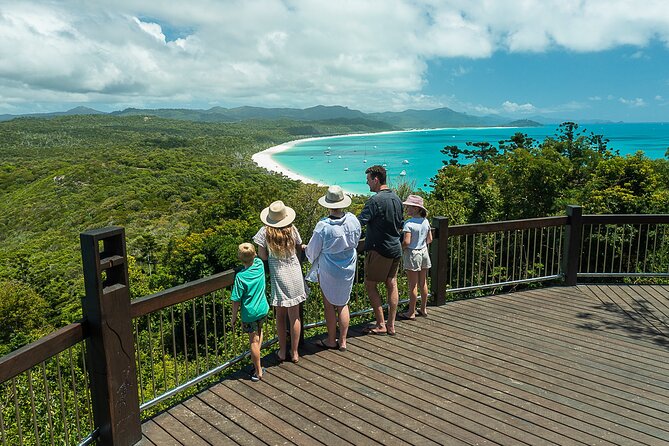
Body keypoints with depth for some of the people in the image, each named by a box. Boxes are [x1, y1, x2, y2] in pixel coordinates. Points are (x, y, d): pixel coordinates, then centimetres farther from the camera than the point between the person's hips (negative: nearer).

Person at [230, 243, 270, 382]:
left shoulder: (240, 277, -22)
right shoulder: (260, 265, -10)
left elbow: (236, 300, -14)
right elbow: (258, 256, 20)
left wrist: (234, 317, -4)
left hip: (249, 313, -5)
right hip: (263, 309, 5)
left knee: (254, 341, 7)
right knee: (259, 333, 28)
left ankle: (259, 372, 17)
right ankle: (256, 361, 35)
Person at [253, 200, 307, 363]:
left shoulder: (265, 232, -11)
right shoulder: (292, 229, -7)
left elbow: (262, 256, -8)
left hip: (278, 277, -1)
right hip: (294, 276, 1)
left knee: (280, 317, 15)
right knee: (294, 316, 12)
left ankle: (282, 352, 25)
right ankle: (294, 353, 22)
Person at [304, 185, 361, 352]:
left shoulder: (323, 226, -24)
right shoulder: (353, 220, -12)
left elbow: (312, 252, -10)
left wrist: (305, 249, 13)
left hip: (328, 271, -4)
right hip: (348, 268, 4)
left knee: (329, 305, 13)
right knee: (343, 303, 17)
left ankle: (331, 341, 26)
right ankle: (342, 341, 25)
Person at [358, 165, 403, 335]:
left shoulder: (375, 200, -17)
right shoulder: (396, 198, 9)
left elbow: (359, 223, -22)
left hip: (379, 249, -8)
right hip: (396, 249, 8)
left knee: (370, 285, 4)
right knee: (392, 285, 11)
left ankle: (381, 325, 7)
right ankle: (391, 325, 17)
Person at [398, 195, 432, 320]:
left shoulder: (409, 223, -19)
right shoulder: (425, 221, 1)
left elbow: (406, 241, -25)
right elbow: (430, 239, 6)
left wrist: (400, 248, -6)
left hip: (412, 254, -7)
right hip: (424, 253, 7)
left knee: (413, 285, 1)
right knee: (423, 283, 16)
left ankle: (411, 312, 10)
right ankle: (423, 309, 28)